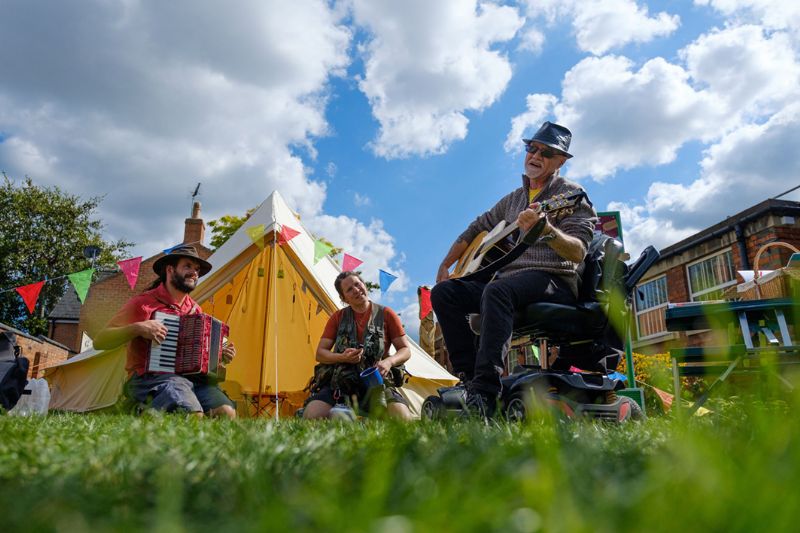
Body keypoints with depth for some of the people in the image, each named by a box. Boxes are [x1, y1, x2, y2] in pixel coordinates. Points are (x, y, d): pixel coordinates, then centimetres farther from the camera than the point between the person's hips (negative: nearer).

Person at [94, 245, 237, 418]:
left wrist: (221, 356, 6)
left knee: (227, 413, -19)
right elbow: (99, 342, -5)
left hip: (189, 377, 6)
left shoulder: (195, 310, 16)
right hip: (149, 378, -6)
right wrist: (137, 328, -21)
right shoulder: (143, 303, -2)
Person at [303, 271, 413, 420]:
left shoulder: (386, 314, 8)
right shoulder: (337, 317, 12)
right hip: (339, 382, 1)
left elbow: (406, 350, 9)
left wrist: (389, 361, -14)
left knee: (403, 419, -28)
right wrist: (342, 357, -11)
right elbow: (320, 353, 10)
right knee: (311, 416, -27)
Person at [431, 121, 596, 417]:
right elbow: (476, 229, 32)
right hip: (508, 279, 7)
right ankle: (470, 377, -17)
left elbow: (578, 252, -13)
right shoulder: (513, 199, 23)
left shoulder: (571, 195, 2)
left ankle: (485, 396, -43)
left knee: (497, 290, -38)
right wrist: (445, 265, 20)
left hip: (554, 281, -7)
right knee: (443, 292, -12)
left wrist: (546, 230, -34)